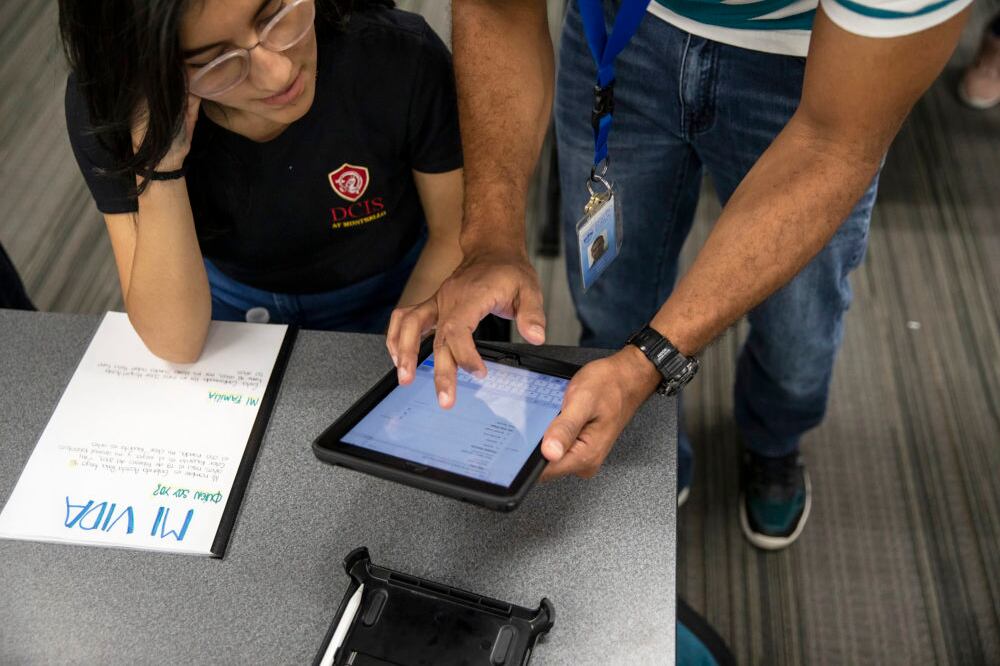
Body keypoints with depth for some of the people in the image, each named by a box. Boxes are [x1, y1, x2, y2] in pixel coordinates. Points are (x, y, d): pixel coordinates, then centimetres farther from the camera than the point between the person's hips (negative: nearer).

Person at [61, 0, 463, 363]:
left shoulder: (403, 56, -27)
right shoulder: (106, 105, -23)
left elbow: (453, 237, -11)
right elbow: (176, 343, -24)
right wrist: (159, 161, -36)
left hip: (390, 300, 0)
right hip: (227, 305, 1)